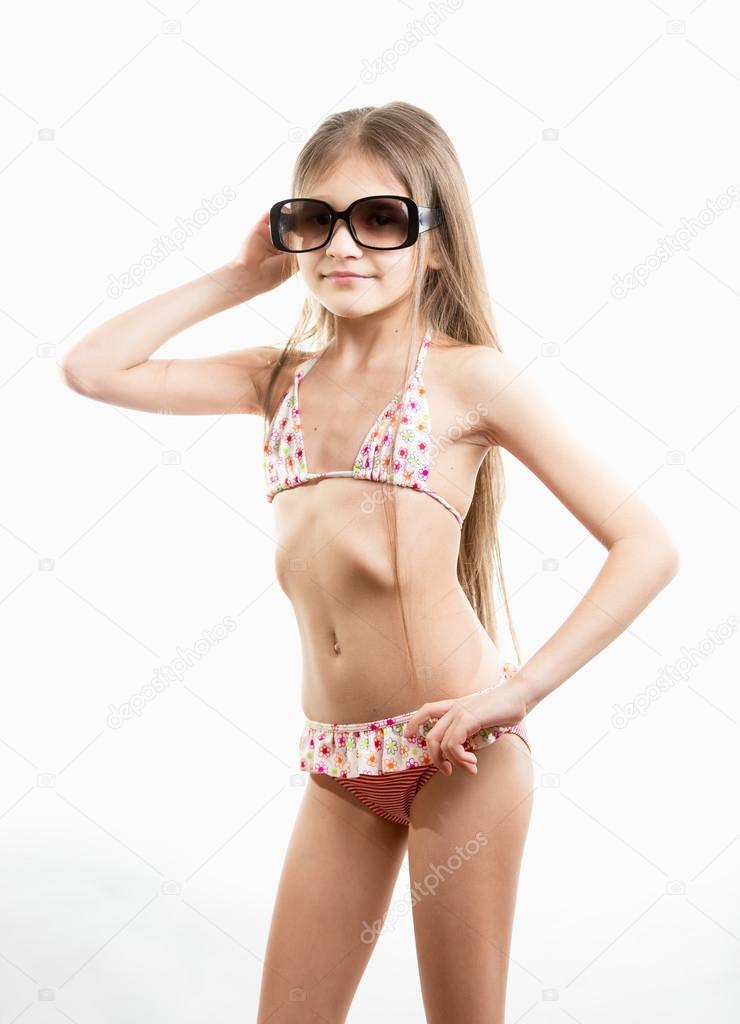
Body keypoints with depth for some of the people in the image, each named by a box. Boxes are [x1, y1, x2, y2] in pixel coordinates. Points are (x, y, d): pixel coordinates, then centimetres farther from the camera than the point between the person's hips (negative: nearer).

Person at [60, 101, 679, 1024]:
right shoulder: (281, 379, 10)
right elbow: (91, 369, 10)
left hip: (454, 745, -4)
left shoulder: (469, 376, -4)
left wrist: (520, 690, -14)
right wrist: (242, 277, 7)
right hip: (336, 760, 5)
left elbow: (645, 546, -8)